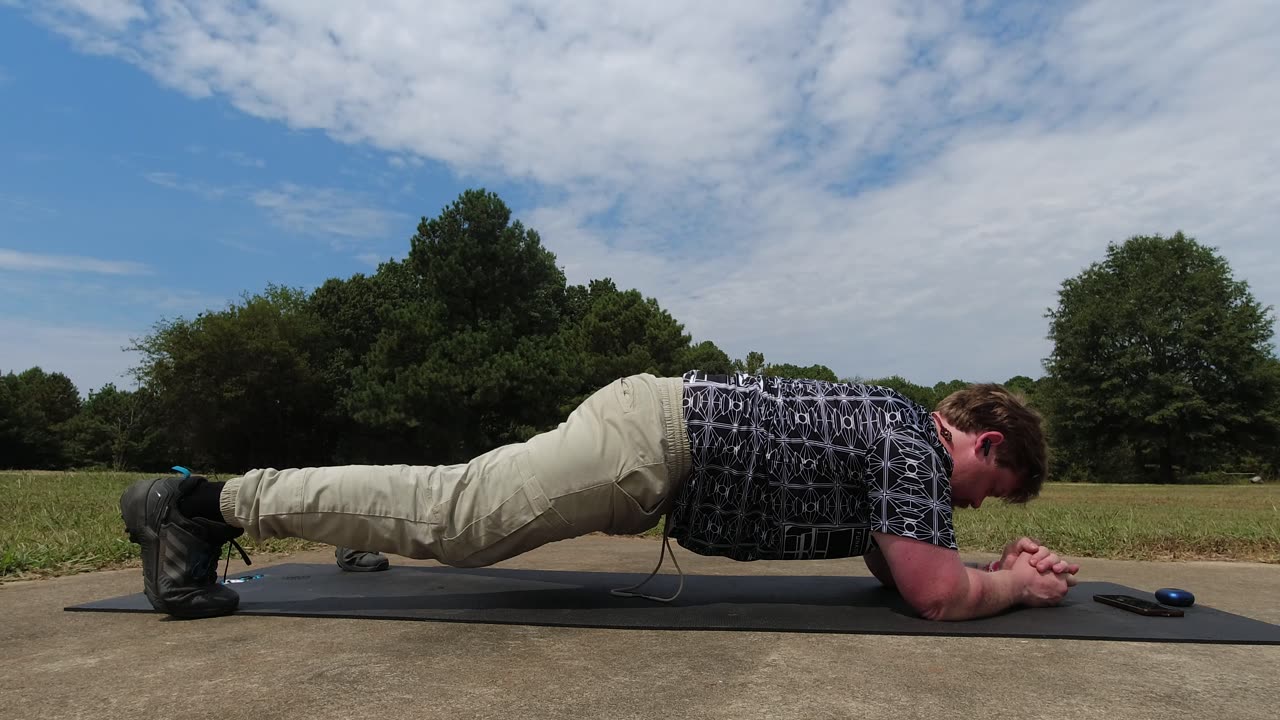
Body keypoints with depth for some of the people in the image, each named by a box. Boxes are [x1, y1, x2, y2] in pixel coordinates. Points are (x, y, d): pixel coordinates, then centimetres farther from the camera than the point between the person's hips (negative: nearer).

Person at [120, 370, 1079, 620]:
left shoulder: (896, 430, 24)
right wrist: (1020, 585, 11)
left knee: (451, 509, 14)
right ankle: (202, 502, -1)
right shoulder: (918, 443, -3)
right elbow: (934, 594, -8)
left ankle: (222, 504, 24)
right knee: (450, 518, -10)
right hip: (660, 436, -9)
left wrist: (1001, 562, 28)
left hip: (658, 428, 9)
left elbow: (900, 562, 33)